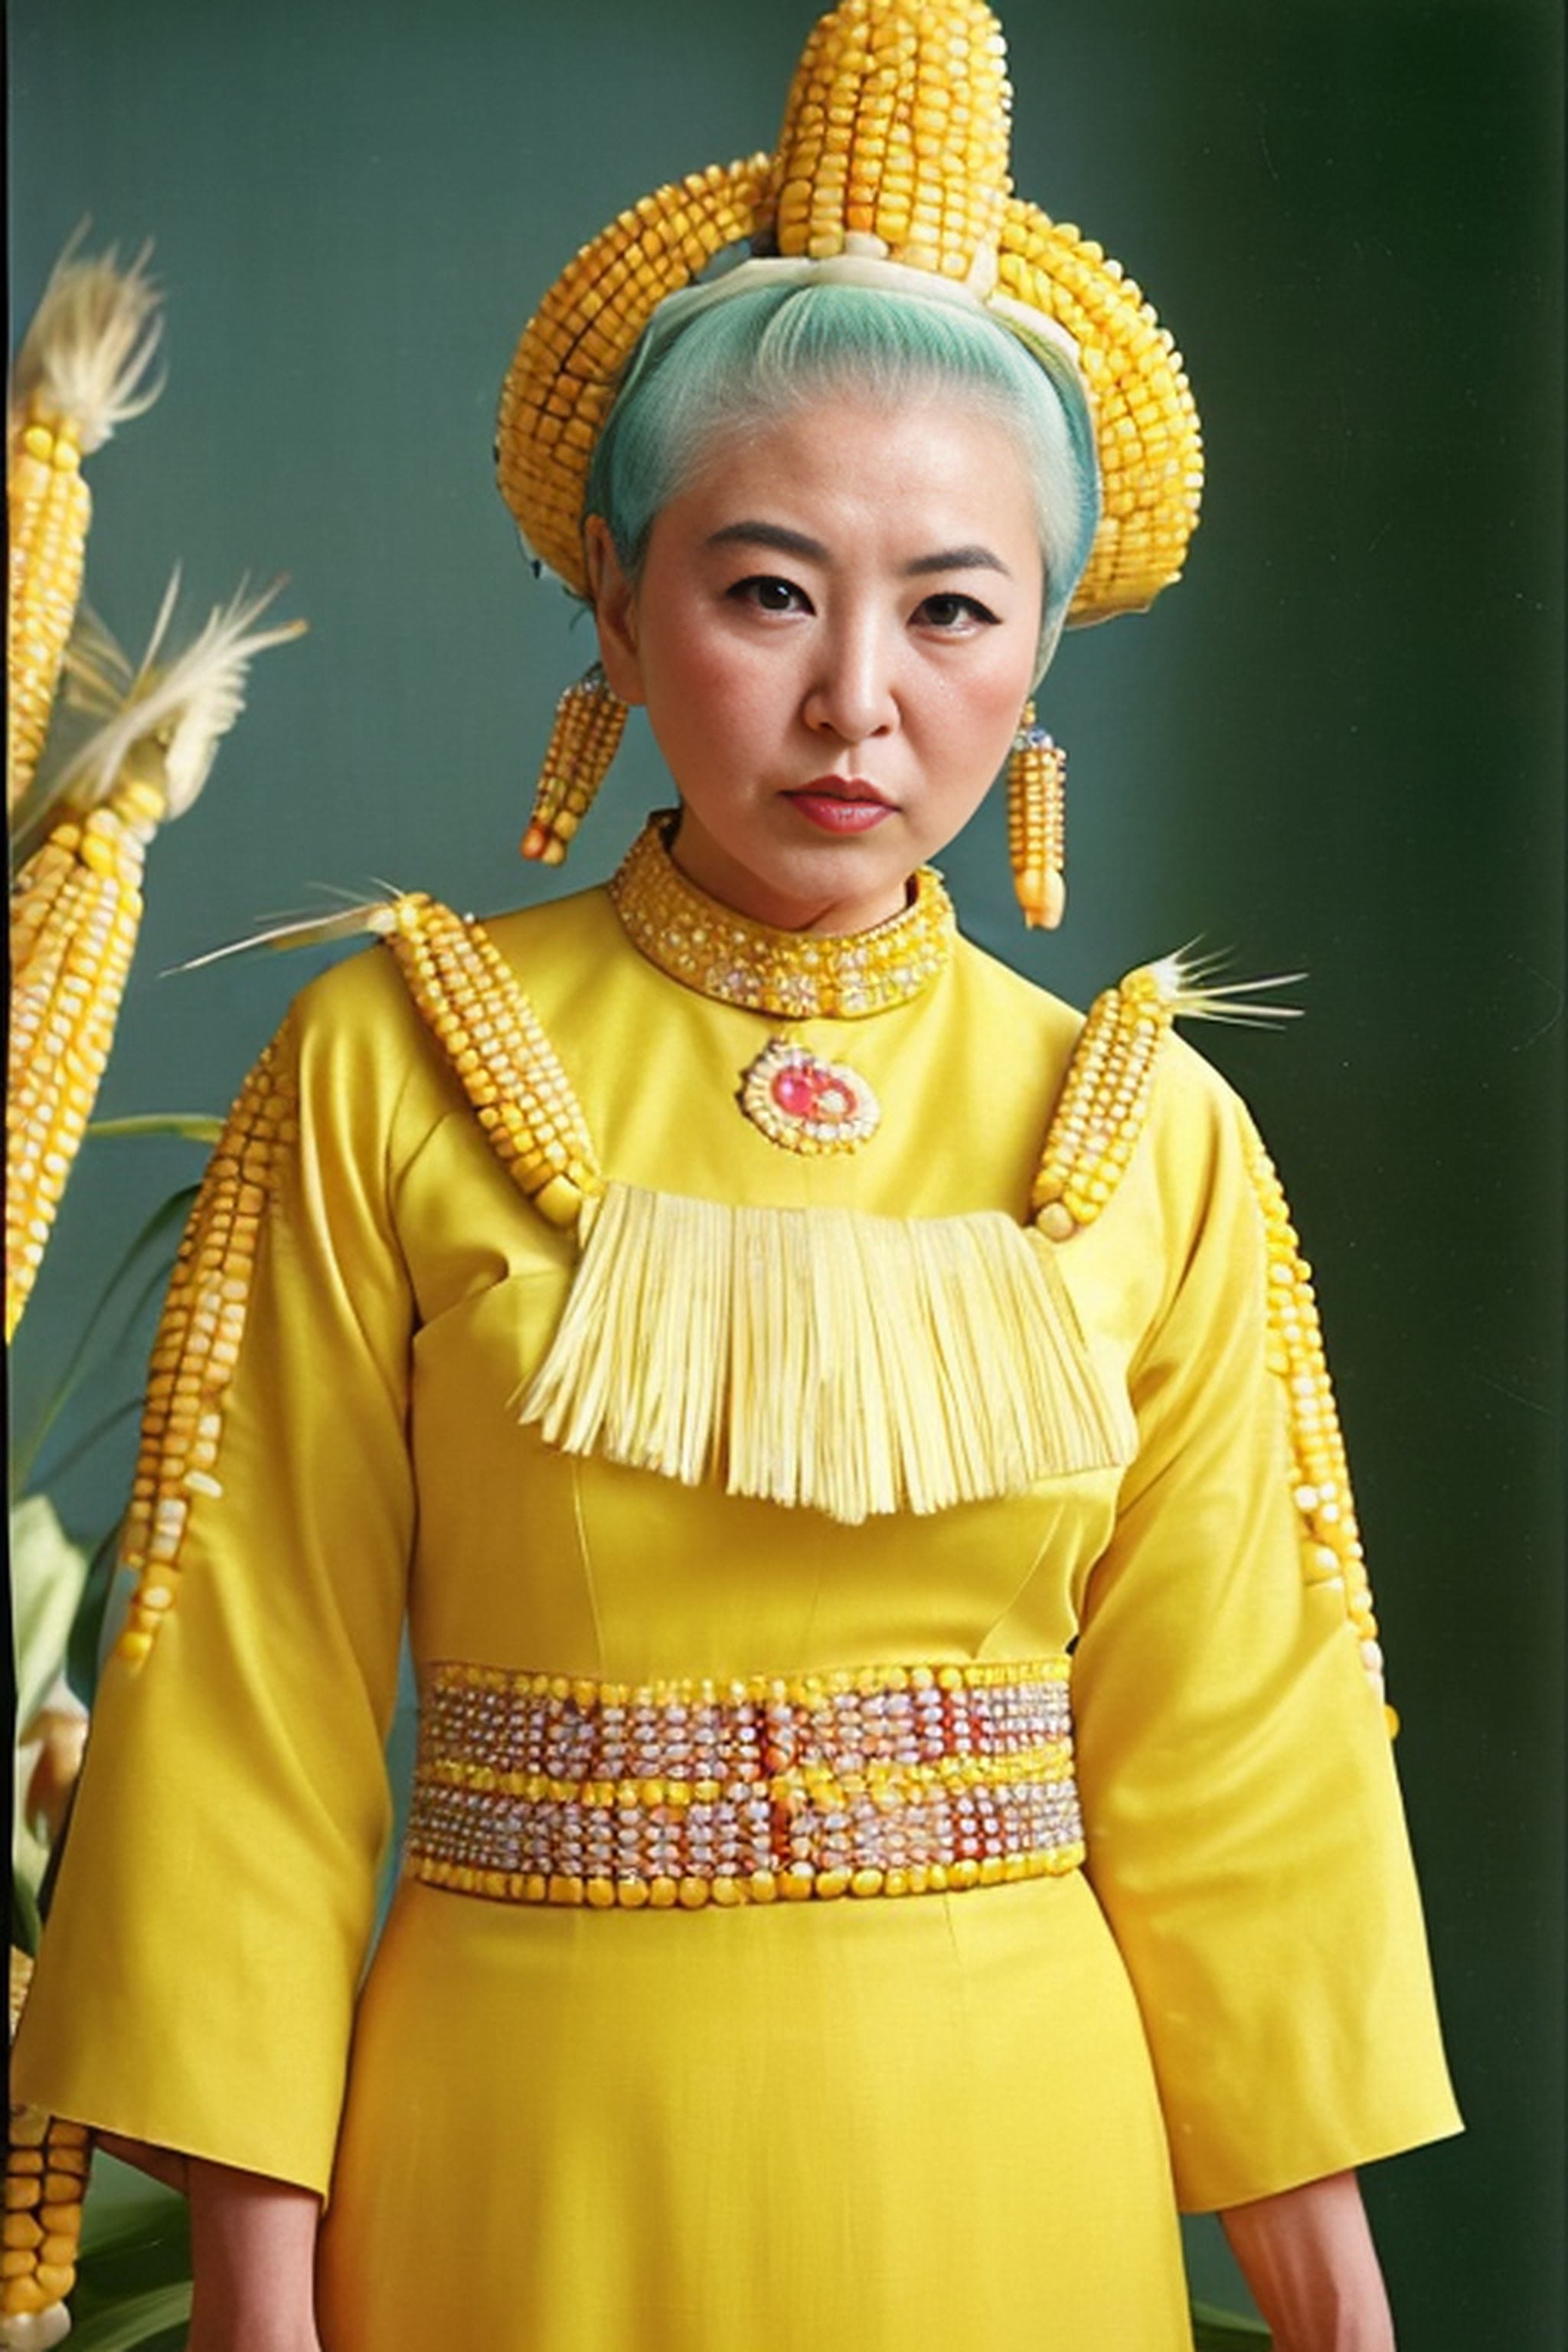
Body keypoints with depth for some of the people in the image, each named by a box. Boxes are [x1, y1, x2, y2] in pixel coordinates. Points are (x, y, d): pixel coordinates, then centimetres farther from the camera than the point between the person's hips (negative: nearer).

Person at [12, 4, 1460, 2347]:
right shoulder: (388, 1075, -7)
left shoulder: (1156, 1139, -2)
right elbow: (260, 1710, -6)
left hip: (1007, 2157, 2)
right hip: (531, 2149, -1)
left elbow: (1226, 1751, 1)